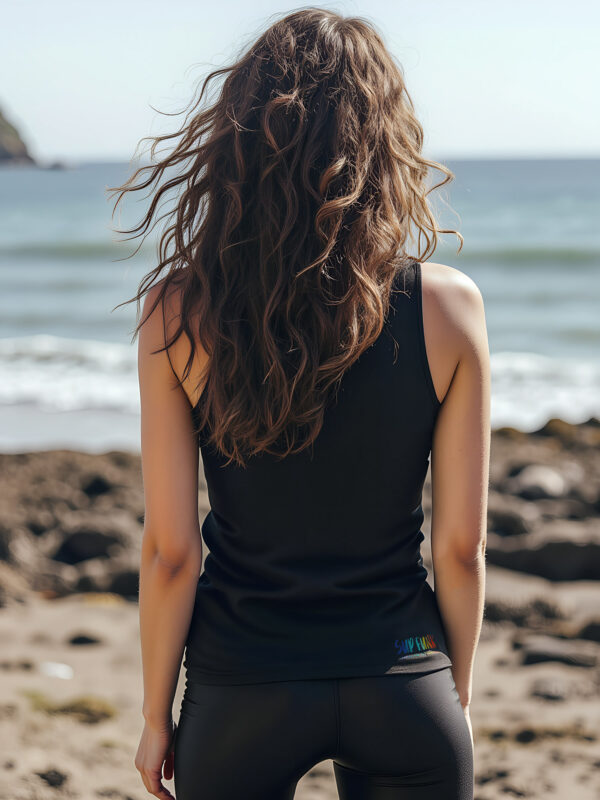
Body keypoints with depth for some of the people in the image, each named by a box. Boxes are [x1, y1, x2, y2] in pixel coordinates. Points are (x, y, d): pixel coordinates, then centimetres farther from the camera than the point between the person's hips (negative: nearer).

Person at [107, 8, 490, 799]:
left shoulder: (180, 314, -11)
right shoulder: (448, 306, -10)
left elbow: (171, 551, -7)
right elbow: (461, 546, -4)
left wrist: (156, 715, 7)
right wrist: (457, 695, 11)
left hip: (242, 694, 0)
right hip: (403, 695, 0)